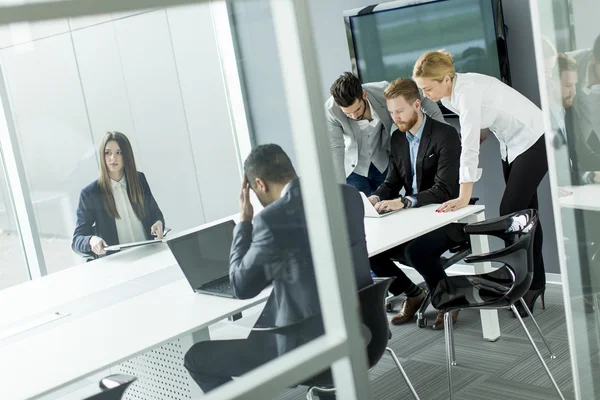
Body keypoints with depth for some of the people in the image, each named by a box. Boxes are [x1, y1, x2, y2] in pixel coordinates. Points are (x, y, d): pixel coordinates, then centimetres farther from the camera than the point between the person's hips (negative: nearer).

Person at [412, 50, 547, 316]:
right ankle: (533, 281, 18)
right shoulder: (449, 96, -3)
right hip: (511, 145, 9)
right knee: (521, 213, 10)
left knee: (511, 213, -13)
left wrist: (464, 197, -37)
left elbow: (470, 146, -35)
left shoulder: (467, 92, -30)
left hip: (532, 141, -9)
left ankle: (531, 284, -3)